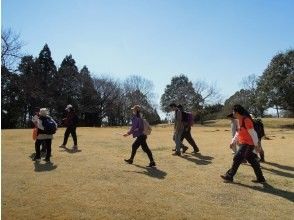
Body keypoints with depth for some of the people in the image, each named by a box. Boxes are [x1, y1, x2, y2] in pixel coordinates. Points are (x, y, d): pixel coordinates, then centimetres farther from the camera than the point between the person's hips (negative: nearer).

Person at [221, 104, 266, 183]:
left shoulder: (246, 120, -20)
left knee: (237, 159, -5)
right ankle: (260, 178, 24)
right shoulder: (240, 120, 10)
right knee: (252, 161, 14)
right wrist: (233, 141, 19)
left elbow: (252, 133, -20)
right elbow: (239, 132, 20)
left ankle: (229, 176, 5)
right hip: (244, 143, 10)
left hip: (247, 144, -10)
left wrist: (256, 145, -18)